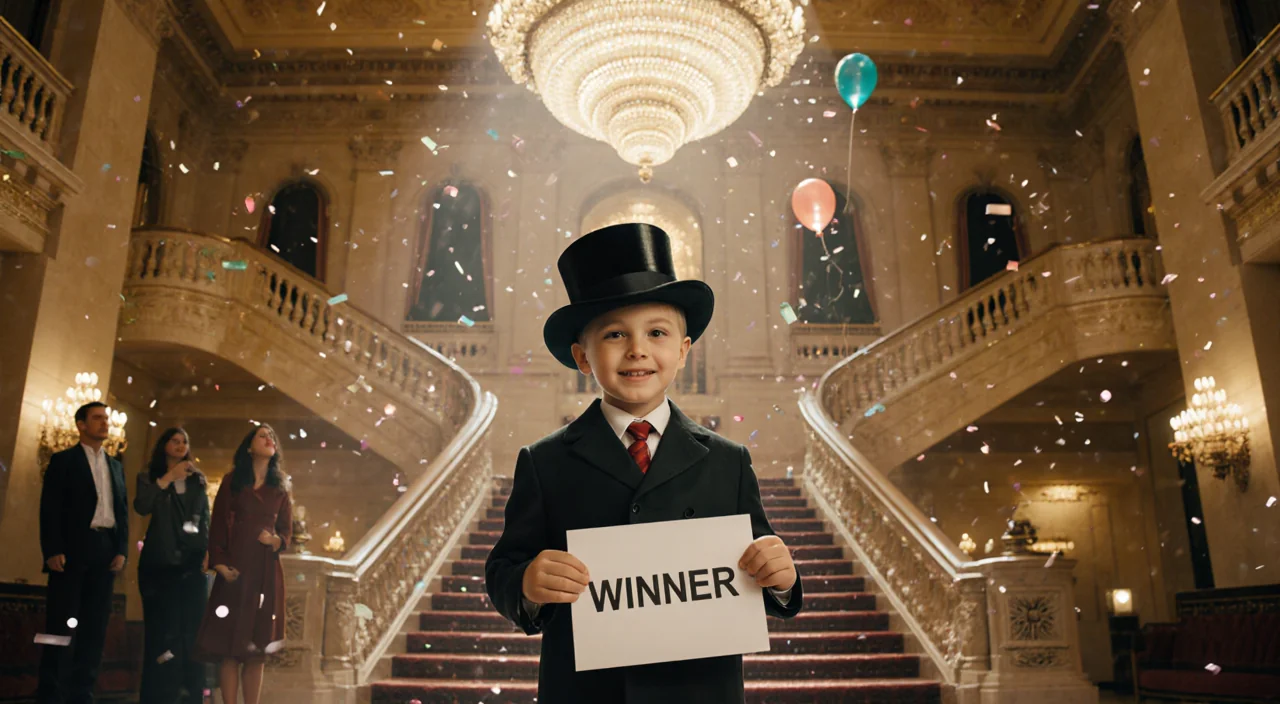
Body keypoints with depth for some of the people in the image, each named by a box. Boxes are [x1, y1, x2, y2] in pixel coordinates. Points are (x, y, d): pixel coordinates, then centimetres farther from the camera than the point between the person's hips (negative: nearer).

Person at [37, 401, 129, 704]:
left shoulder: (116, 466, 19)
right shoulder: (63, 460, 4)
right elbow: (50, 508, -4)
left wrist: (122, 550, 3)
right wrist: (53, 550, -15)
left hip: (106, 552, 5)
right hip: (73, 550, -5)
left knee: (95, 627, 4)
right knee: (62, 625, -4)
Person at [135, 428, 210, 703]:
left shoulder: (198, 480, 16)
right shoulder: (149, 477, 8)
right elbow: (141, 506, -12)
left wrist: (208, 551, 4)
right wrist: (168, 478, -15)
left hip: (192, 562, 2)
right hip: (160, 562, -2)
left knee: (192, 630, -1)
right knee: (161, 629, -4)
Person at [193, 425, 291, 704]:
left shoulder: (280, 488, 14)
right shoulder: (231, 482, 6)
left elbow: (287, 529, 14)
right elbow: (217, 525, 1)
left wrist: (277, 541, -8)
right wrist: (220, 563, -11)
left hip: (266, 571, 3)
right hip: (235, 568, -2)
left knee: (258, 648, 3)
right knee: (229, 645, -4)